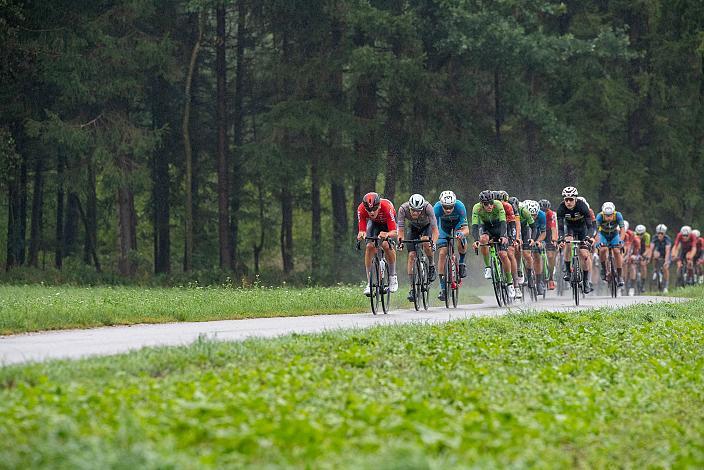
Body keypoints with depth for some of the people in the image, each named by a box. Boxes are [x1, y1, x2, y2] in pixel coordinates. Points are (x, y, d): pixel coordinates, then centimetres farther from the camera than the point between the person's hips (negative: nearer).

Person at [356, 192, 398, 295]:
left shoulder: (387, 207, -41)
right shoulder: (361, 209, -34)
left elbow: (394, 232, -42)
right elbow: (362, 230, -32)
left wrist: (387, 234, -65)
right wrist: (361, 234, -56)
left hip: (388, 223, -2)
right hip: (374, 223, 2)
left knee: (386, 245, -27)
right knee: (370, 246, -20)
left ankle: (392, 276, -5)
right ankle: (370, 282, -11)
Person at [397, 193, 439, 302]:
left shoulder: (428, 208, -37)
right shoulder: (403, 209, -33)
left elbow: (435, 229, -38)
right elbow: (401, 229, -30)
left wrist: (433, 242, -53)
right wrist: (401, 241, -48)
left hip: (427, 226, -2)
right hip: (413, 227, 2)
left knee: (425, 241, -34)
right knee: (411, 255, -12)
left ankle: (431, 265, -7)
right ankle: (412, 288, -6)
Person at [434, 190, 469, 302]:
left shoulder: (460, 207, -36)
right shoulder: (437, 208, -34)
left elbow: (466, 230, -38)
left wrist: (462, 233, -60)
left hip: (458, 222, -1)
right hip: (444, 224, 1)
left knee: (461, 243, -30)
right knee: (442, 253, -11)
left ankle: (461, 263, 3)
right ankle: (443, 287, -5)